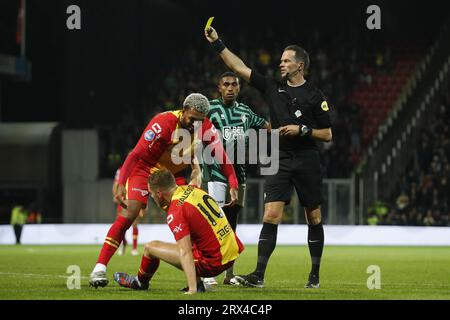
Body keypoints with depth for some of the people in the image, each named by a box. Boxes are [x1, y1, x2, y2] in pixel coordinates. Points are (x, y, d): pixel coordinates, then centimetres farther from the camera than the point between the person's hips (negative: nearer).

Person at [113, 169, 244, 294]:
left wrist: (192, 290, -28)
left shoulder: (175, 212, -18)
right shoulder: (193, 189, 4)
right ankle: (197, 283, 19)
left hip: (213, 264, -8)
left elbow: (185, 253, -25)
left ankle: (140, 282, 37)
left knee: (150, 247, 6)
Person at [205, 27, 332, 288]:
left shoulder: (314, 96, -1)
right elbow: (240, 68, 10)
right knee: (271, 215, -10)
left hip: (307, 161, -2)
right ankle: (259, 275, -15)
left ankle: (315, 275, 17)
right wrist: (217, 43, 7)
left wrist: (302, 130, -13)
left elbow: (327, 134, 1)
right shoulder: (273, 88, 9)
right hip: (280, 161, 2)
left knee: (314, 218, 5)